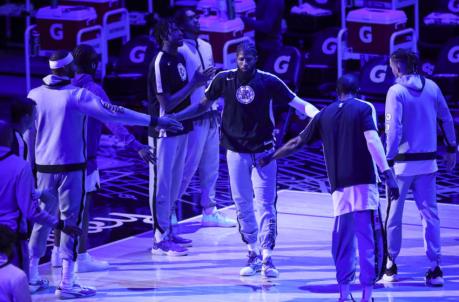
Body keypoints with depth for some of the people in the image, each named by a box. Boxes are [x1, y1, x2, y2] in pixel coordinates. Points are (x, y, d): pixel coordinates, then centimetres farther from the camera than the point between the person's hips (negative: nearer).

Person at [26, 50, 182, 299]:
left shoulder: (35, 96, 0)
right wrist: (154, 121, -12)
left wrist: (30, 164, 23)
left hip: (43, 167, 5)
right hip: (71, 168, -5)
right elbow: (114, 113, -15)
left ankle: (30, 276, 21)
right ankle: (66, 283, 0)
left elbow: (28, 134, 9)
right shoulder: (77, 95, -13)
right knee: (71, 221, 1)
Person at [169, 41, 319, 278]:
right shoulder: (224, 79, -4)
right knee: (242, 205, 4)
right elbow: (203, 106, 7)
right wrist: (172, 117, 1)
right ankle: (253, 256, 14)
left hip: (263, 150, -2)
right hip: (236, 151, 2)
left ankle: (267, 259, -2)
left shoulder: (268, 81, -8)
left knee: (266, 204, -5)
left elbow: (297, 102, -8)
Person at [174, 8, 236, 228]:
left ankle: (209, 211, 15)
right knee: (189, 166, -3)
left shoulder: (206, 47, 13)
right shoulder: (180, 51, -12)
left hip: (211, 115, 8)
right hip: (194, 117, -8)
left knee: (211, 167, 10)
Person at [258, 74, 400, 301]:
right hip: (364, 183, -4)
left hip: (339, 187, 4)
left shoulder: (324, 114, 15)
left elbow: (297, 142, 22)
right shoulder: (364, 108, 3)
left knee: (342, 240, 13)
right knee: (369, 240, -2)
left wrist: (271, 157, 36)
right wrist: (387, 174, -16)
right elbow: (372, 141, -11)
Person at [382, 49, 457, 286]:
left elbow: (393, 129, -16)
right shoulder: (431, 87, 3)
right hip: (427, 162, 4)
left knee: (393, 215, 8)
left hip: (403, 162, -4)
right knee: (430, 214, 7)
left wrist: (388, 160, -14)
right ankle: (435, 268, 2)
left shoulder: (396, 91, -11)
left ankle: (390, 266, 15)